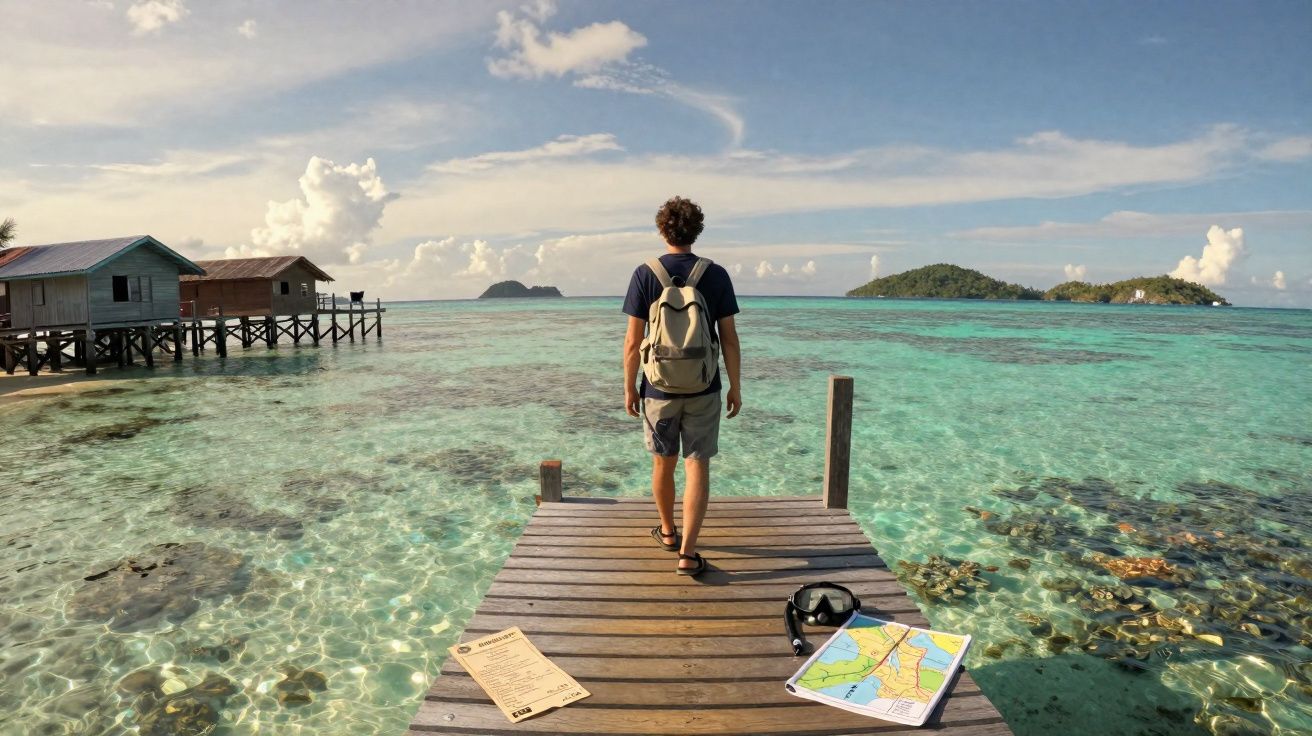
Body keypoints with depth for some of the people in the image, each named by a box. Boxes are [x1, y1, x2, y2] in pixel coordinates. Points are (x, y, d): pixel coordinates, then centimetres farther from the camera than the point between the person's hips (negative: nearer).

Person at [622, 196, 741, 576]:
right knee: (698, 466, 5)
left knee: (663, 463, 17)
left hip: (659, 388, 0)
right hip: (704, 389, 0)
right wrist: (735, 387, 5)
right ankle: (687, 552, 1)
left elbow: (633, 340, -7)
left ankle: (668, 531, 36)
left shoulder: (645, 274, -6)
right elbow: (729, 337, -3)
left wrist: (629, 387, 3)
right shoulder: (716, 275, -4)